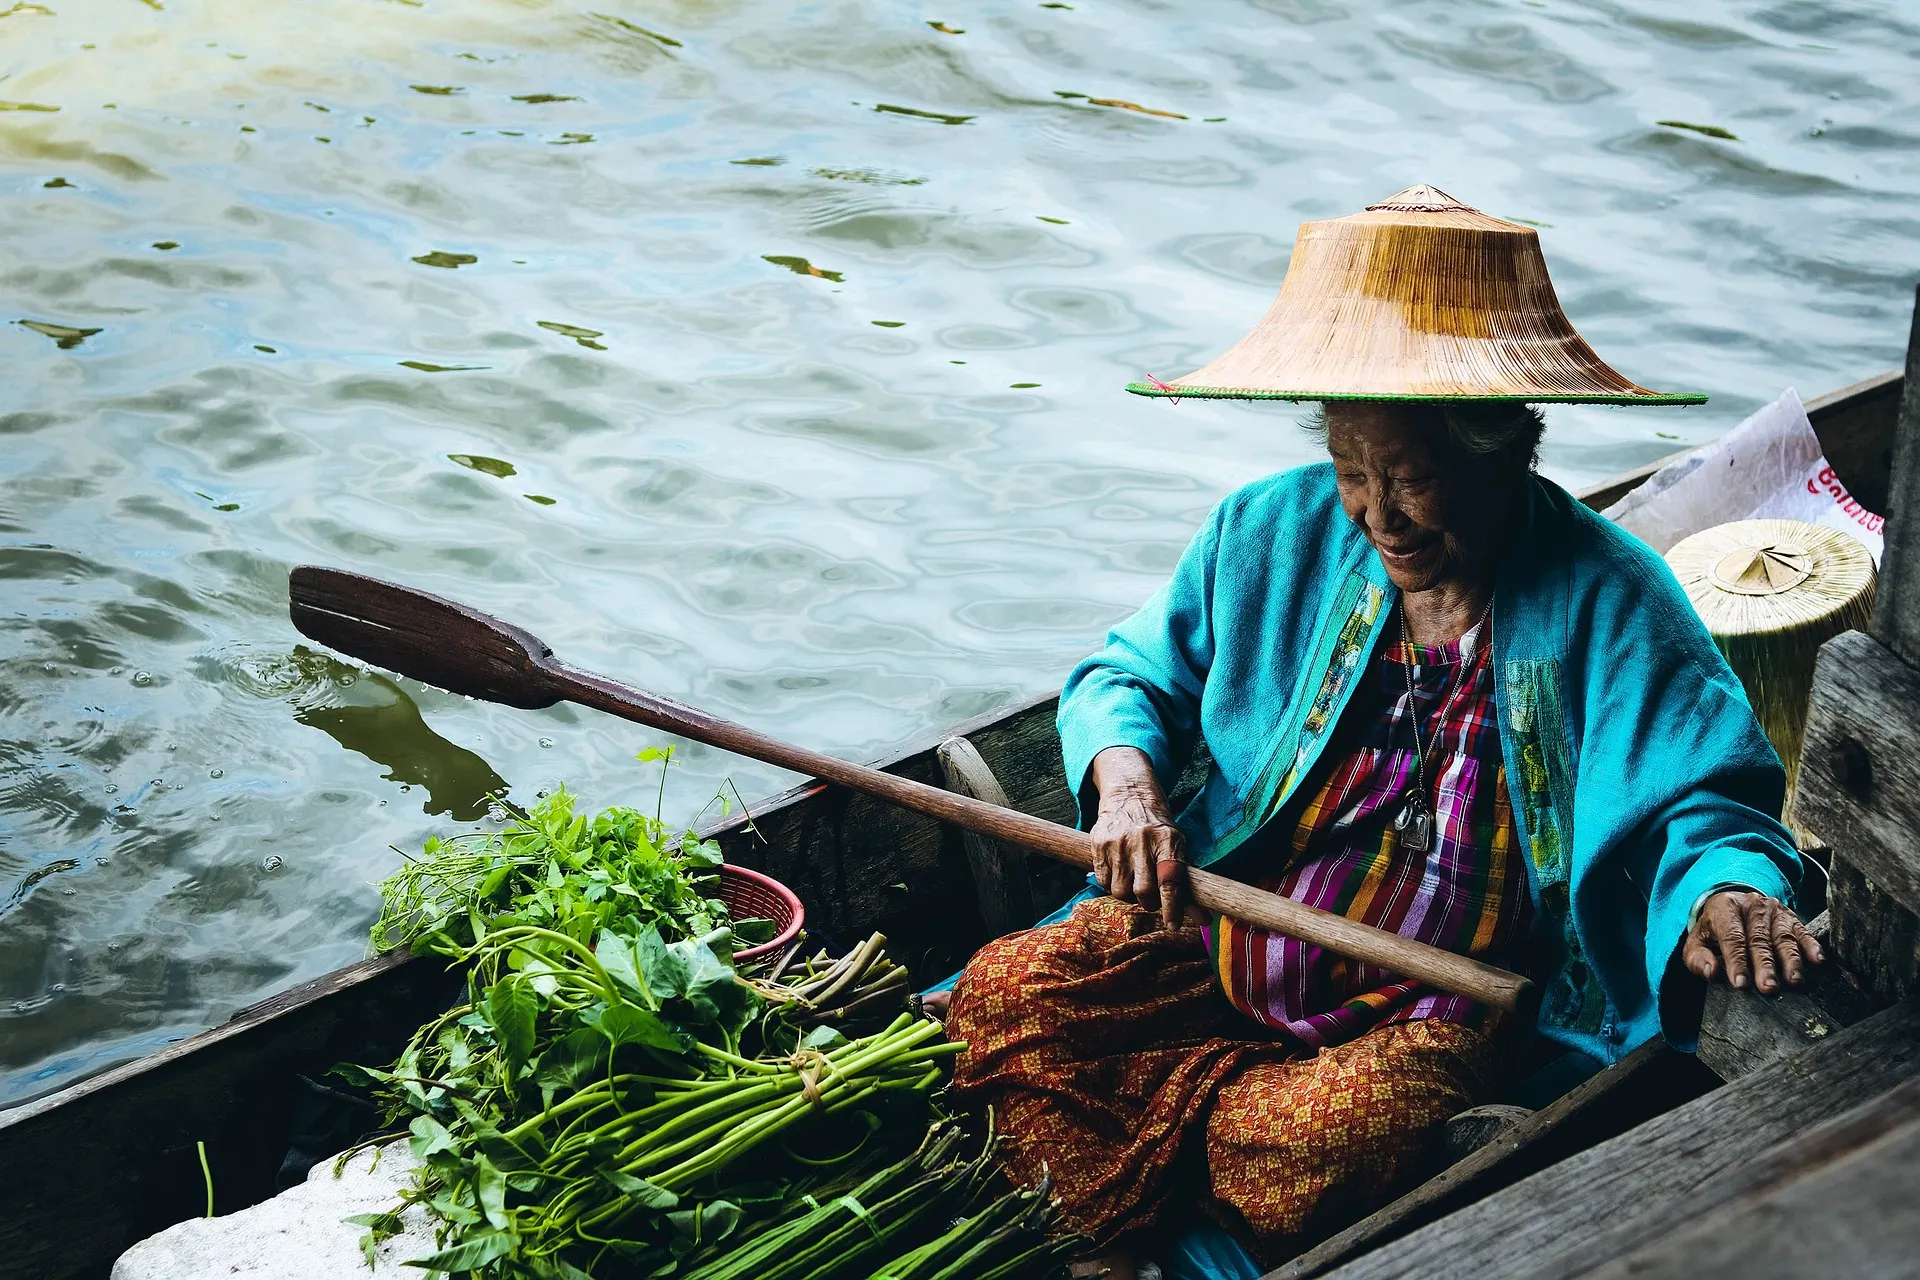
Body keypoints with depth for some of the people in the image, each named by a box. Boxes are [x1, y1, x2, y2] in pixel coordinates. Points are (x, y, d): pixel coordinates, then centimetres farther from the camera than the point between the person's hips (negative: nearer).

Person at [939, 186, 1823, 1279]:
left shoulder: (1609, 603, -10)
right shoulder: (1273, 532, 1)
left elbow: (1707, 802, -10)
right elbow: (1131, 675, 12)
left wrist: (1727, 891, -35)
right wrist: (1127, 779, -11)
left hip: (1443, 1003, -3)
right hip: (1217, 932, 4)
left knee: (1318, 1143, -33)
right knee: (1005, 996, -18)